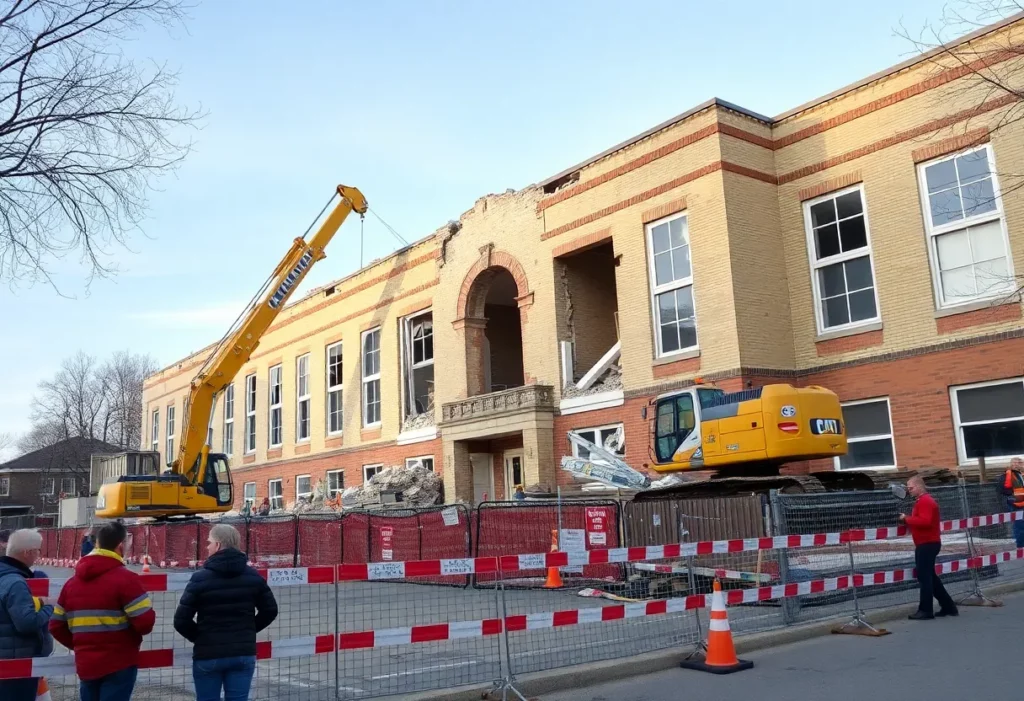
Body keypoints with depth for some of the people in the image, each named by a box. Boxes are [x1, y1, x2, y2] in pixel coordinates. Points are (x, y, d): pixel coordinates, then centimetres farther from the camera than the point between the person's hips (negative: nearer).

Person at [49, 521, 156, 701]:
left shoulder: (72, 581, 10)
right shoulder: (125, 578, -13)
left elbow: (56, 626, 11)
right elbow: (145, 621, -18)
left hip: (86, 665, 7)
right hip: (119, 665, -7)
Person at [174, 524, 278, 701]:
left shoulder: (201, 578, -11)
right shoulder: (253, 576, 1)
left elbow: (181, 620, -11)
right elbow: (270, 610, 8)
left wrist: (198, 637, 6)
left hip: (208, 655, -3)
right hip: (244, 653, 3)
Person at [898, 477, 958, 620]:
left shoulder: (925, 501, -15)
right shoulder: (923, 501, 19)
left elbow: (925, 521, -28)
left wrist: (907, 519, -21)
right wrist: (908, 519, 5)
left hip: (927, 544, -11)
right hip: (927, 543, 11)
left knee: (924, 577, -7)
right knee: (930, 577, 16)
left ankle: (925, 610, -4)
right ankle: (948, 607, 21)